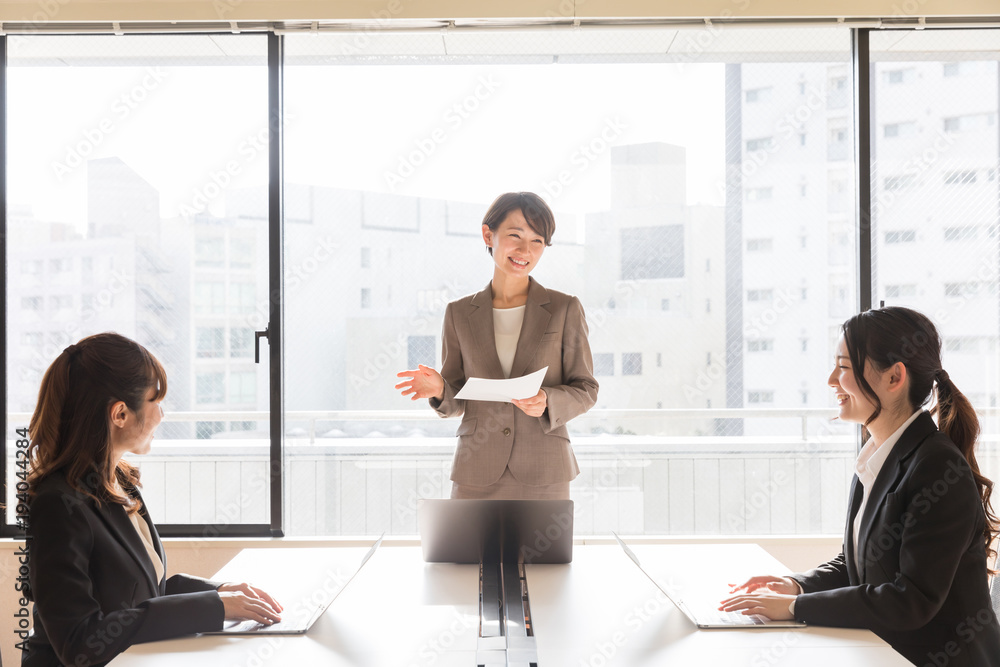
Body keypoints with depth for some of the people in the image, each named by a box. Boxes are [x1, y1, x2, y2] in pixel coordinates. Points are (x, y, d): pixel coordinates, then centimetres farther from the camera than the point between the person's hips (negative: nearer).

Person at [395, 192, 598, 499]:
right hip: (477, 476, 1)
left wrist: (546, 401, -16)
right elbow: (456, 402, 10)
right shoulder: (459, 313, 7)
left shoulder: (564, 309, 2)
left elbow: (585, 390, 4)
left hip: (543, 477, -1)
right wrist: (438, 390, -12)